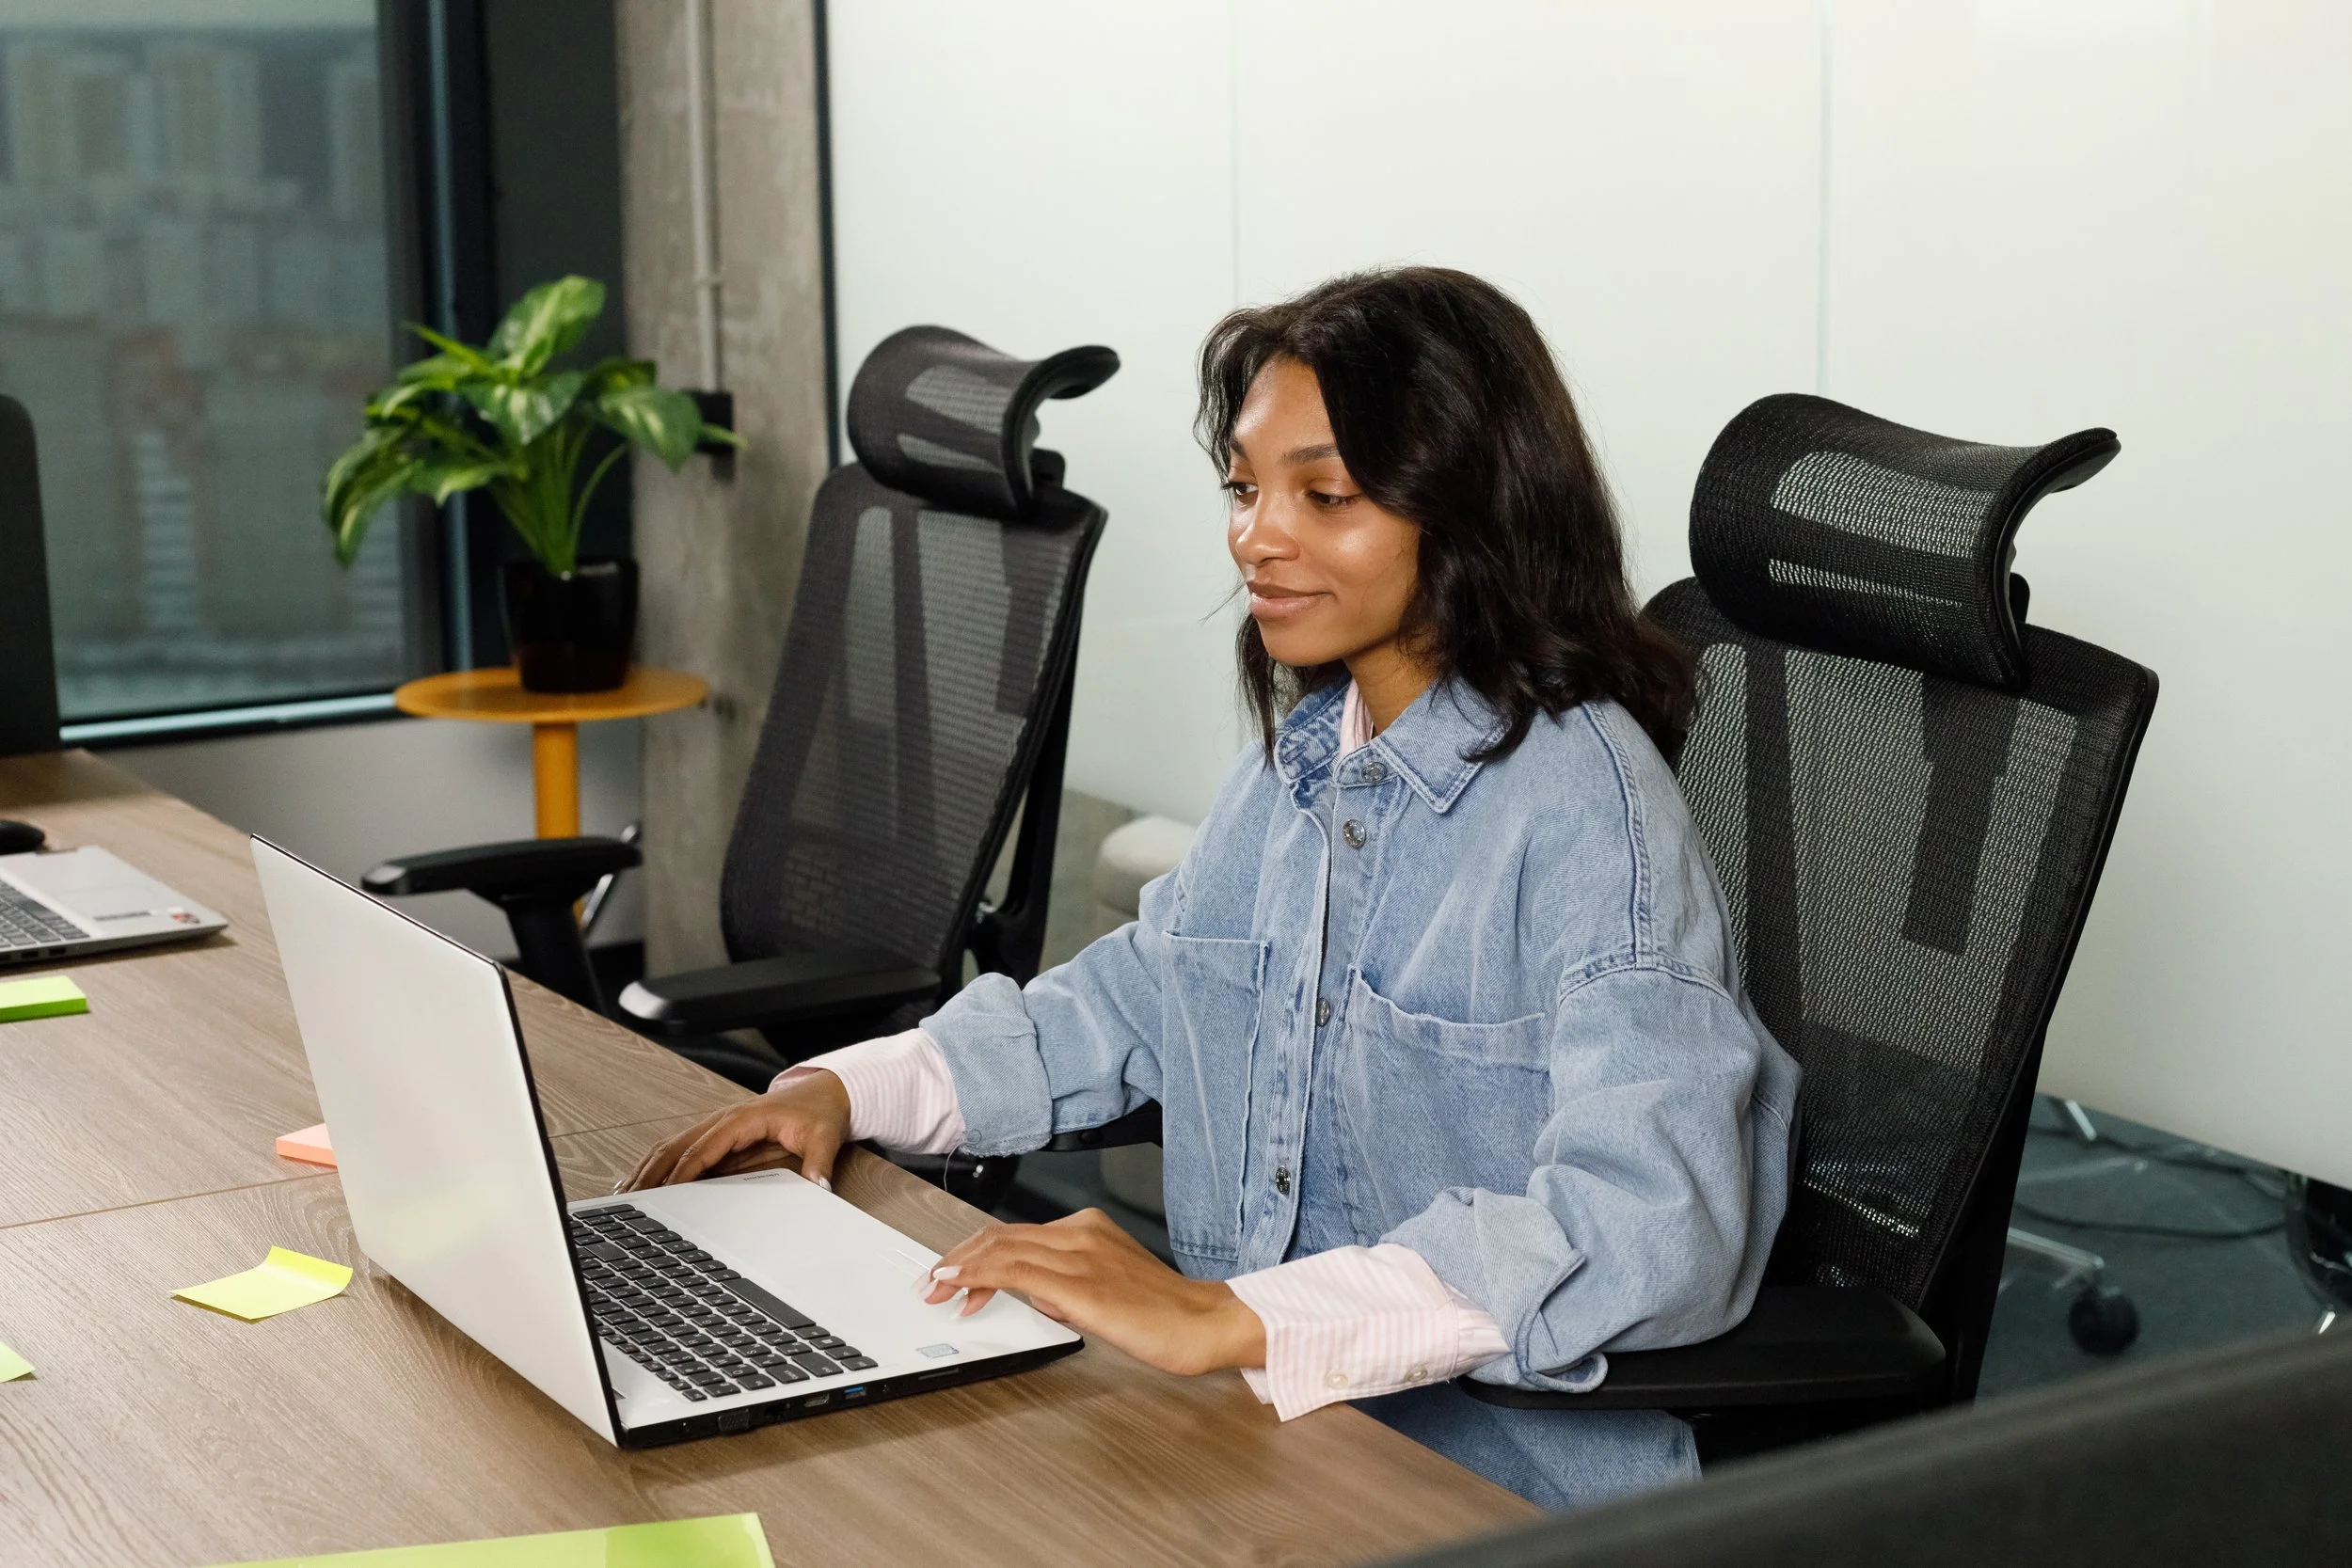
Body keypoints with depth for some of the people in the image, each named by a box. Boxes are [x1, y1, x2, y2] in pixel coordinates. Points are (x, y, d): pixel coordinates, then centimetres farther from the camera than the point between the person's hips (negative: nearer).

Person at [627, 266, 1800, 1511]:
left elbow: (1652, 1223, -30)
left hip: (1501, 1493, -7)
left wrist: (1231, 1319, -38)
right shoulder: (1302, 753, 8)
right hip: (1255, 1423, 7)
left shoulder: (1585, 801, -18)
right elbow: (1139, 995, 23)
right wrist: (850, 1089, 8)